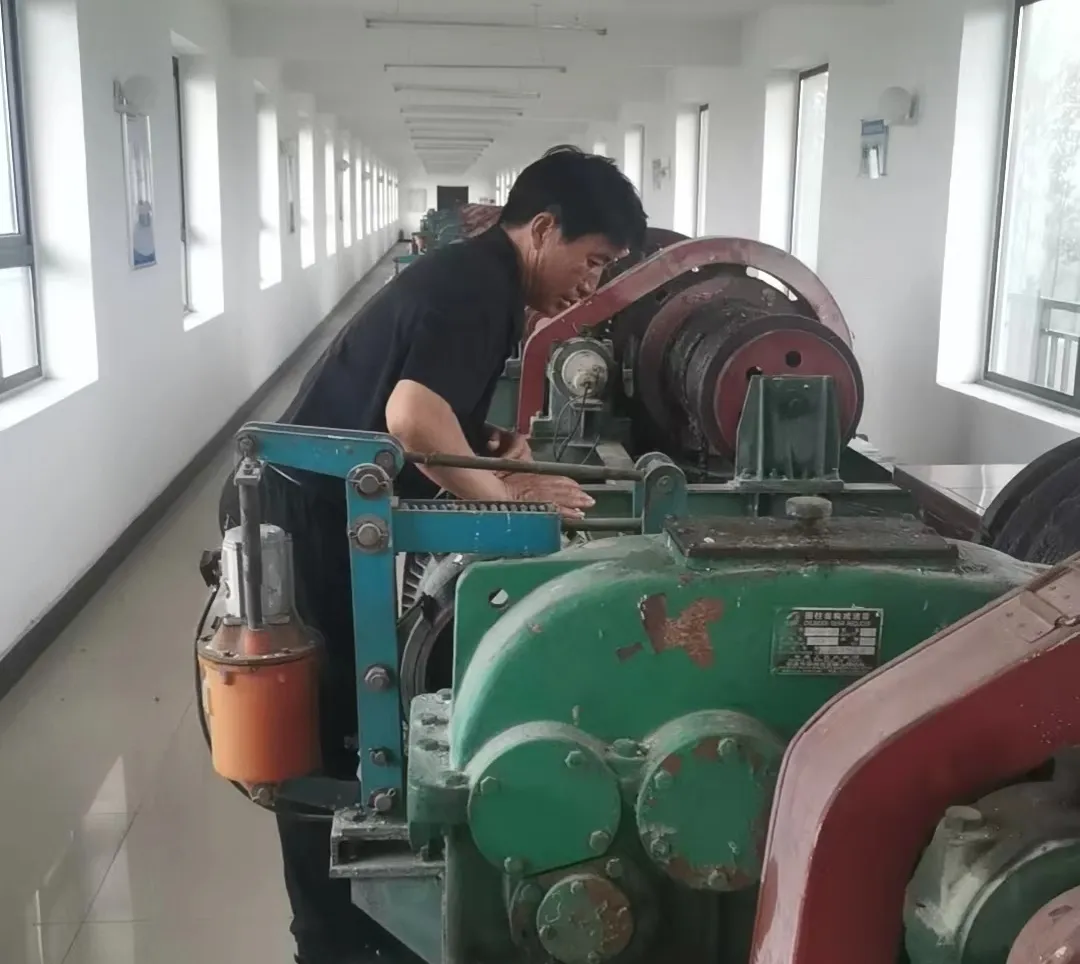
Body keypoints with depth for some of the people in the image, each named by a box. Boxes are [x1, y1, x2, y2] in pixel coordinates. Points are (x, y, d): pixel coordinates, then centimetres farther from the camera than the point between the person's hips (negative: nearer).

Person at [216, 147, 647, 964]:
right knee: (329, 739, 1)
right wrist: (503, 489, -22)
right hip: (304, 531, -10)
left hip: (316, 523, 10)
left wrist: (493, 447, 5)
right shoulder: (478, 286, -19)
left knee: (337, 728, 18)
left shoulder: (473, 275, 12)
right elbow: (412, 418, -34)